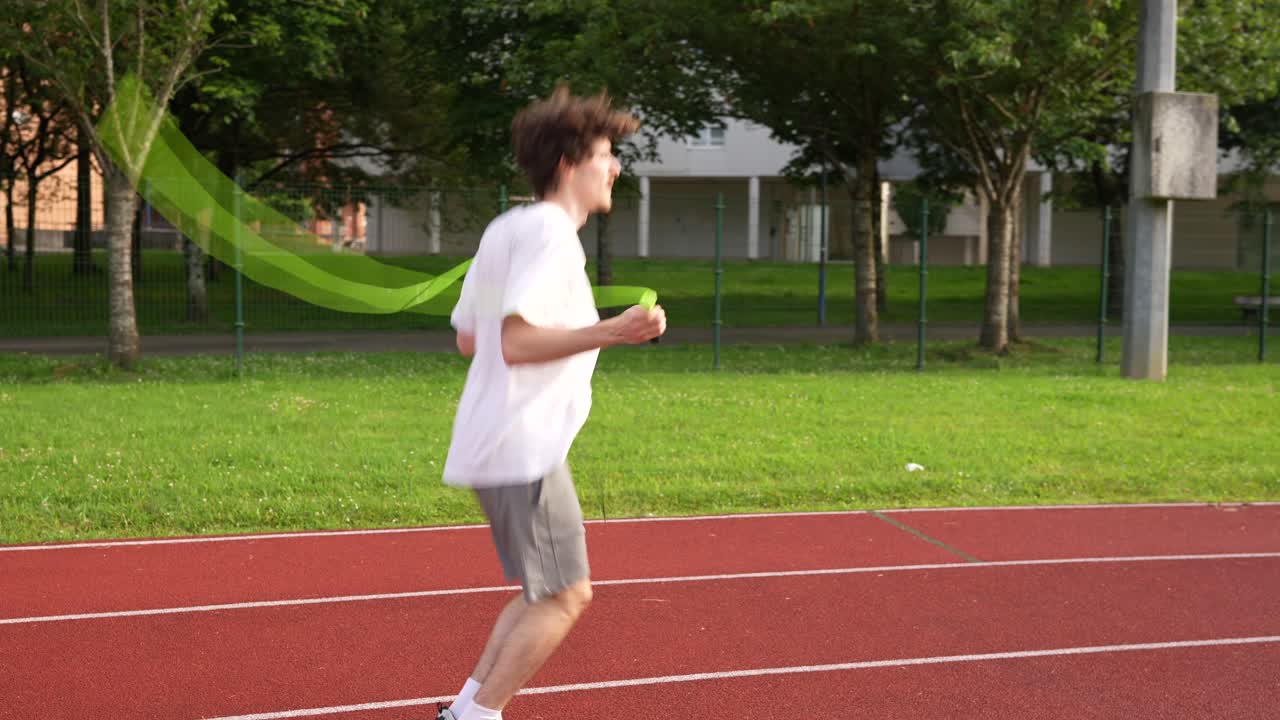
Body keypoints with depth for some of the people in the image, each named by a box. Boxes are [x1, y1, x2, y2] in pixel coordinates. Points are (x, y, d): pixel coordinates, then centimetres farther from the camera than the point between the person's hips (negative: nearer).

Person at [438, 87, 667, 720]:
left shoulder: (503, 230, 14)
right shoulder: (550, 234, -14)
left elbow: (467, 339, 19)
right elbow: (515, 342, -24)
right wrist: (610, 331, -30)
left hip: (489, 447, 10)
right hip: (523, 449, -10)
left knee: (544, 593, 17)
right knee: (564, 598, -3)